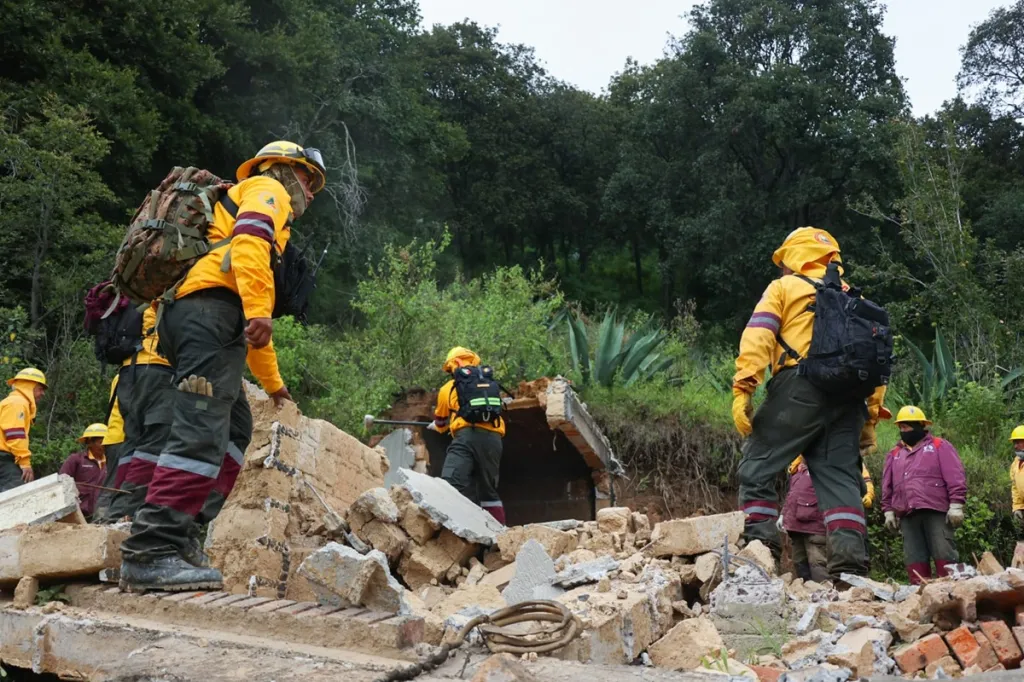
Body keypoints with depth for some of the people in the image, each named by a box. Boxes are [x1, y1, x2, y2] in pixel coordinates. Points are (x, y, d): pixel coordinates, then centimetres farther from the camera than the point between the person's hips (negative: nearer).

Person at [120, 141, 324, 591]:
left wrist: (273, 382, 46)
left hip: (181, 313, 10)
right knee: (202, 432, -19)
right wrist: (258, 310, -25)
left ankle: (189, 532, 8)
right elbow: (249, 242, -12)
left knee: (233, 425, 15)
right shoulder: (267, 190, 14)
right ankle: (151, 553, -27)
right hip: (211, 306, -10)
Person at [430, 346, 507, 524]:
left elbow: (440, 420, 33)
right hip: (493, 438, 5)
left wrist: (438, 426, 59)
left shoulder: (449, 388, 18)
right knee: (489, 490, 14)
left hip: (468, 436, -5)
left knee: (452, 484, -16)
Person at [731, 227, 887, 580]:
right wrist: (870, 418, 22)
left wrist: (742, 389, -11)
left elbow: (757, 338, -2)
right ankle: (850, 559, -9)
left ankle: (758, 543, -9)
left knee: (757, 466, 2)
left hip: (800, 388, -5)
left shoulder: (783, 288, 15)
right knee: (839, 476, 4)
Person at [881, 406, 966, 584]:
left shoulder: (939, 446, 7)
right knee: (914, 559, 3)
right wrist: (888, 510, 14)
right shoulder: (895, 454, 21)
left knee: (944, 556, -8)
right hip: (907, 515, 5)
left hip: (936, 512, -5)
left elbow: (955, 477, -1)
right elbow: (887, 486, 22)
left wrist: (956, 505, -10)